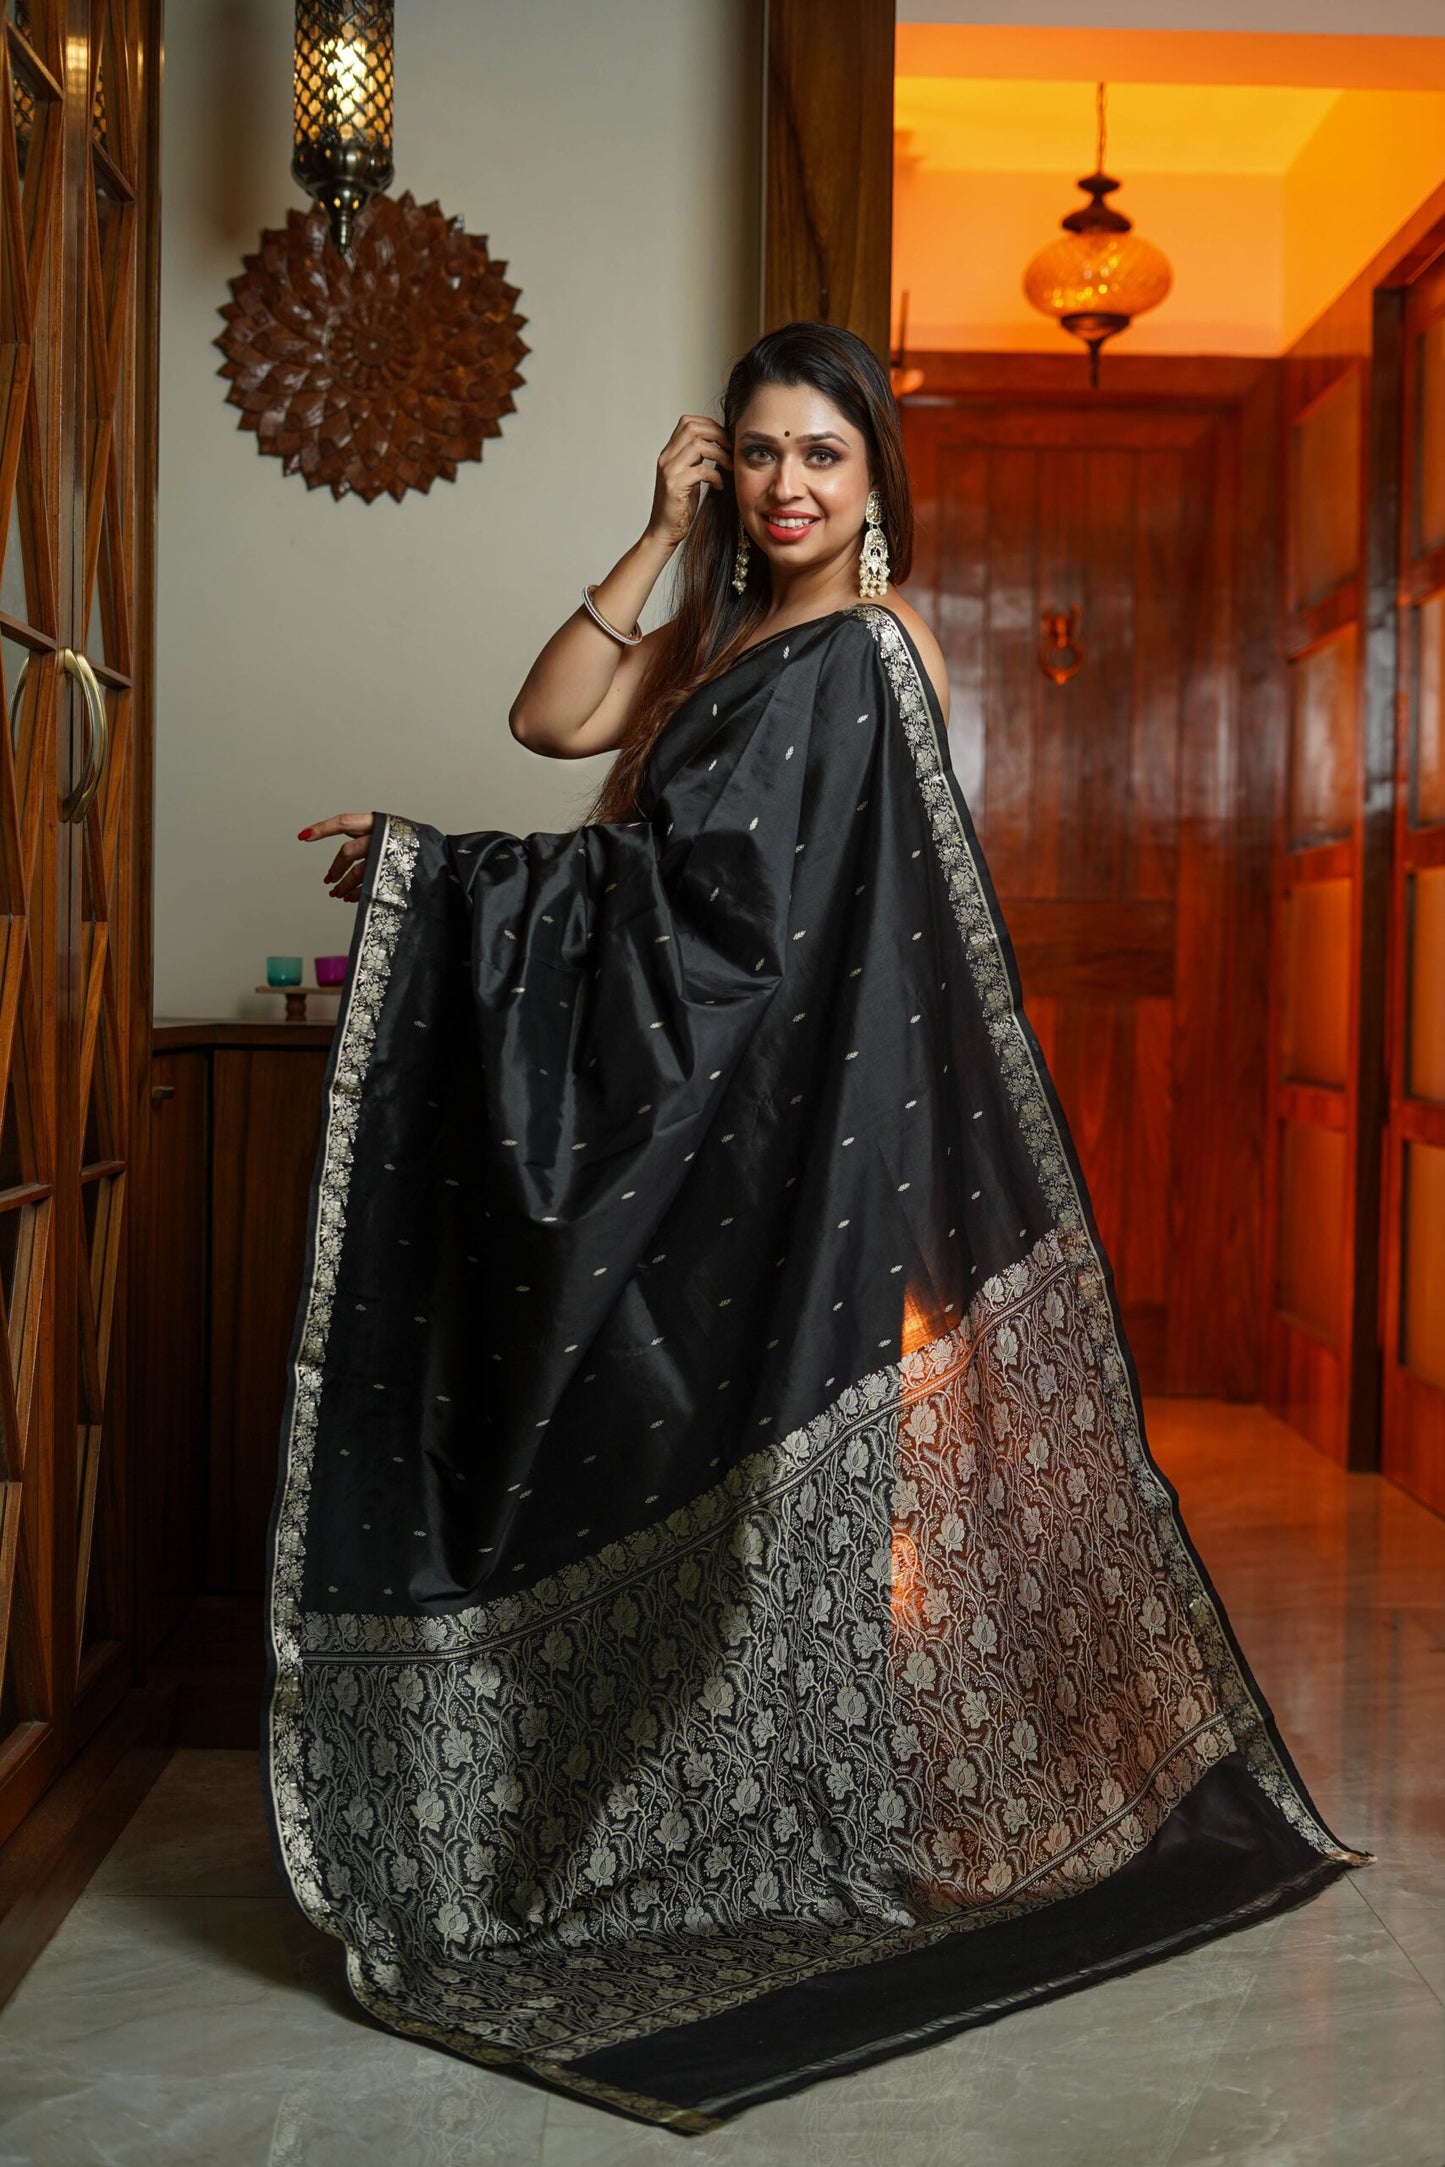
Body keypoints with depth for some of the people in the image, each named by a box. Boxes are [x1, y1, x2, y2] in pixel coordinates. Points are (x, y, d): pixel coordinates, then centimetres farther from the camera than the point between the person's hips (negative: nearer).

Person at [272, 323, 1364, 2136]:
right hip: (699, 1111, 8)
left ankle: (795, 1846, 13)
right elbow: (552, 719, 5)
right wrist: (663, 534, 2)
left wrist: (423, 865, -15)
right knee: (679, 1453, 11)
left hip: (794, 1118, -8)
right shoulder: (724, 633, 16)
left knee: (771, 1456, -2)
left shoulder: (856, 654, -12)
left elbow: (694, 885, -20)